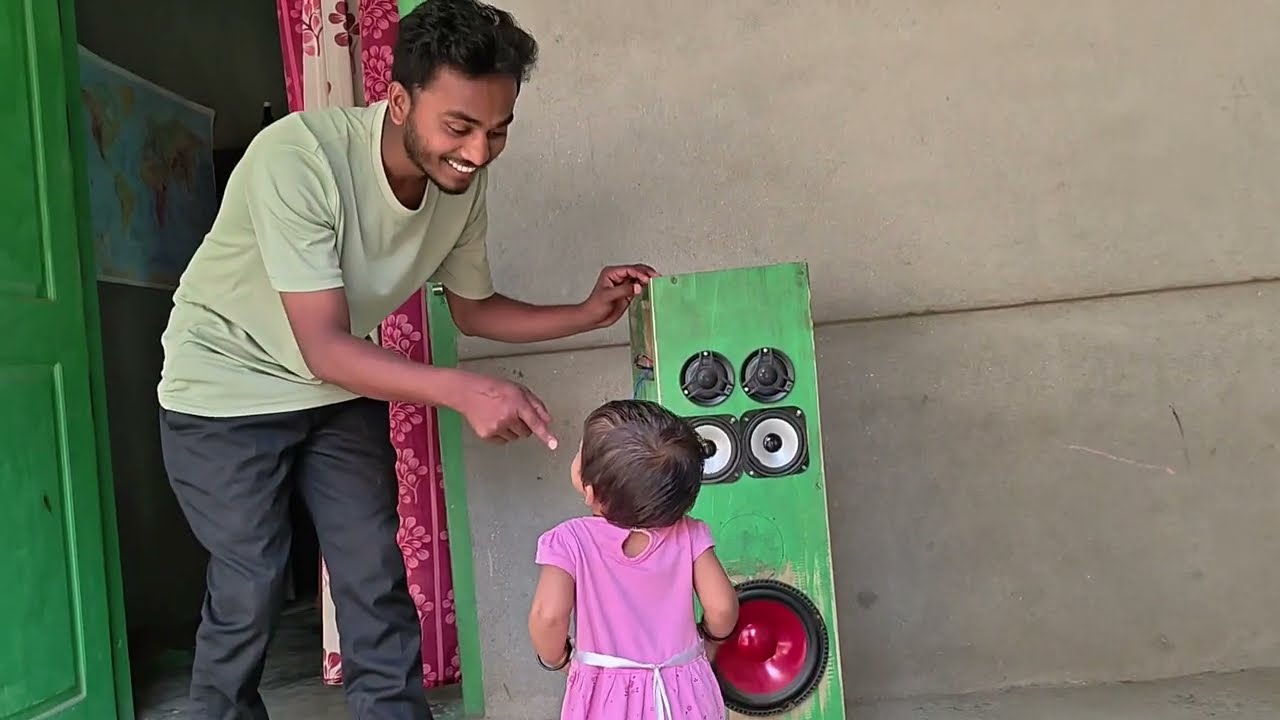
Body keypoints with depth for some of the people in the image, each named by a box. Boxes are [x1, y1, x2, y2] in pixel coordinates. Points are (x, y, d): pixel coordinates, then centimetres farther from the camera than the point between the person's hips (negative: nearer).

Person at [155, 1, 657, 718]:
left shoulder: (464, 181, -14)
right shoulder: (297, 155, -32)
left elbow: (473, 307, 1)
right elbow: (324, 347, -33)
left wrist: (587, 313, -12)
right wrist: (461, 389, -44)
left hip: (342, 388, 5)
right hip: (229, 385, -4)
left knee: (378, 583, 3)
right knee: (250, 591, -1)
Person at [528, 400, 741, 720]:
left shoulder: (571, 541, -18)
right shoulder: (687, 534, -12)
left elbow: (548, 615, -28)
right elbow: (722, 608, -15)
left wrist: (555, 659, -7)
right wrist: (710, 640, 8)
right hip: (683, 694, 2)